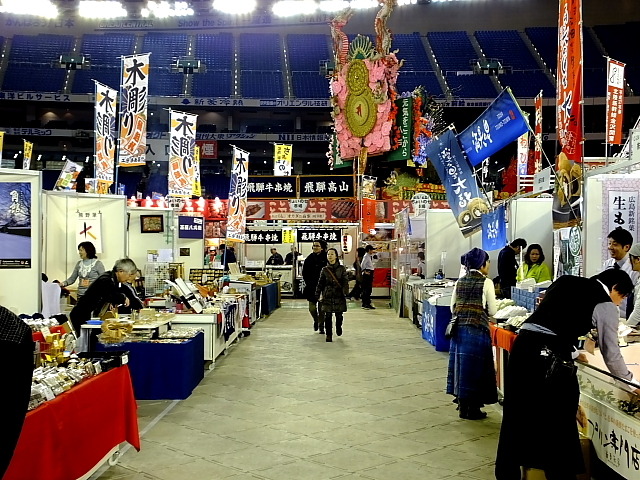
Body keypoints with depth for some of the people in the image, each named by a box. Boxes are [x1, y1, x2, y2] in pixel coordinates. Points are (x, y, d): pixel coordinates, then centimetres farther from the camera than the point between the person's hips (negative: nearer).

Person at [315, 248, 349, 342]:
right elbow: (320, 283, 10)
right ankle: (329, 335, 5)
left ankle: (338, 327, 36)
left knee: (339, 315, 5)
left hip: (339, 295, -1)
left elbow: (345, 282, -1)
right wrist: (318, 294, 6)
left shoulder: (341, 269, 2)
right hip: (327, 296, 1)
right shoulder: (324, 269, 6)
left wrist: (345, 292, -13)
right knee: (327, 316, -4)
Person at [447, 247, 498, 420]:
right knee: (475, 367, 3)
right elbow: (492, 311, -4)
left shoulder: (460, 282, 8)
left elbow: (452, 308, 11)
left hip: (459, 329, 6)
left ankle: (462, 407, 21)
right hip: (477, 329, -6)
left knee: (461, 364, 13)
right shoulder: (486, 283, -8)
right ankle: (473, 410, 9)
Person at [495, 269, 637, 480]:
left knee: (516, 418, 16)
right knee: (558, 425, 8)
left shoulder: (565, 281, 21)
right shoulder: (605, 305, 4)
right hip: (549, 359, -7)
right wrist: (632, 382, 26)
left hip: (522, 345, 7)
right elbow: (611, 354, 10)